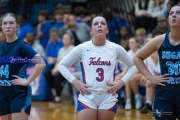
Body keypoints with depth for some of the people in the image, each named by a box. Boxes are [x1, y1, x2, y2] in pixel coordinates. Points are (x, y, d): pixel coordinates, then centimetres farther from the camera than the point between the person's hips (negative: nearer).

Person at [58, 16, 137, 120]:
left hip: (108, 97, 1)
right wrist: (74, 81, -6)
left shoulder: (116, 49, 2)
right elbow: (62, 65, 6)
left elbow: (133, 65, 13)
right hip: (87, 97, -1)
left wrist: (122, 81, -1)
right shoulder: (82, 48, -1)